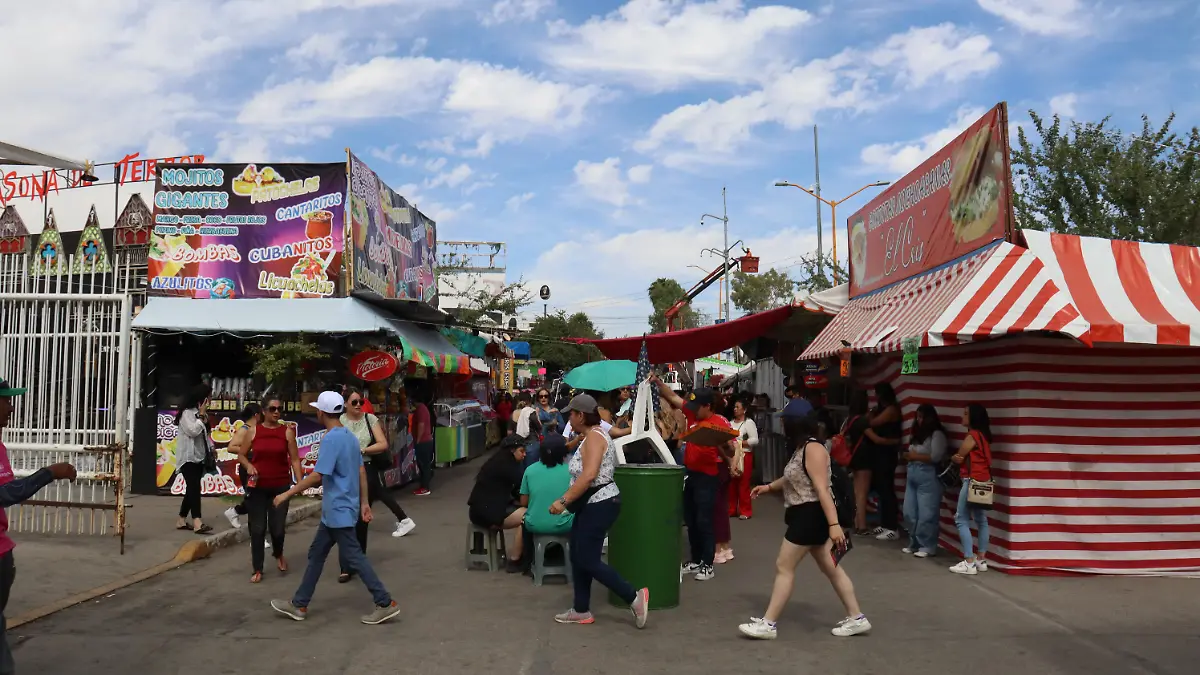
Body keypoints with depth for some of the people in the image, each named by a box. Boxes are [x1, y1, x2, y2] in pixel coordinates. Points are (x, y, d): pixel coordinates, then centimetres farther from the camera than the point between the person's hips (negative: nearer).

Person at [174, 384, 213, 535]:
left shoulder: (200, 413, 17)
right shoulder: (187, 413, -11)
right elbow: (193, 431, -22)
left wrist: (211, 447, 12)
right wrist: (201, 416, -15)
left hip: (199, 456, 9)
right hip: (188, 457, -9)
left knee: (192, 489, 8)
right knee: (194, 487, -18)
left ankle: (181, 520, 16)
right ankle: (197, 523, -27)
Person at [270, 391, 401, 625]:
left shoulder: (330, 439, -18)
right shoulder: (350, 437, 10)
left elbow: (317, 476, -23)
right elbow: (361, 471, 13)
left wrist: (288, 494, -14)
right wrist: (364, 502, 17)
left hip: (338, 511, -10)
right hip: (335, 511, 10)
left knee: (354, 557, -4)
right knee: (316, 554, 16)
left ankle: (386, 603, 0)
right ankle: (299, 604, 25)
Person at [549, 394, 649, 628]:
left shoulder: (593, 437, -18)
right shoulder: (593, 435, 14)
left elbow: (588, 476, -29)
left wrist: (564, 501, -28)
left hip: (599, 504, -11)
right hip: (592, 504, 11)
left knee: (589, 560, -7)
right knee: (578, 557, 13)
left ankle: (634, 597, -2)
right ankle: (581, 610, 20)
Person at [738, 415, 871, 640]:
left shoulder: (813, 448, -20)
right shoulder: (801, 447, 12)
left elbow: (822, 489, -26)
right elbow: (793, 478, 28)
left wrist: (834, 524, -29)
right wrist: (769, 487, 25)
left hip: (812, 515, -11)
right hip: (806, 515, 11)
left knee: (783, 567, -4)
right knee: (830, 568, 14)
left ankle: (768, 624, 3)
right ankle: (857, 618, 21)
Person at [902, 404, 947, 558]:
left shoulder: (937, 434, -6)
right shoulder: (917, 434, 20)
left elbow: (936, 457, -16)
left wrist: (915, 456, -8)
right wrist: (908, 456, 4)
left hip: (928, 478, -8)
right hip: (912, 477, 8)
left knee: (926, 515, -5)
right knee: (909, 513, 9)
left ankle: (927, 547, 3)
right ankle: (914, 544, 19)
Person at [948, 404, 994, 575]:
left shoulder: (972, 435, -14)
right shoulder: (983, 435, 14)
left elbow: (957, 458, -7)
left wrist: (954, 458, 13)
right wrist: (960, 458, -4)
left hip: (972, 482, -9)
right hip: (983, 482, 9)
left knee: (962, 520, -6)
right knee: (981, 520, 10)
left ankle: (969, 563, -8)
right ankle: (981, 560, 14)